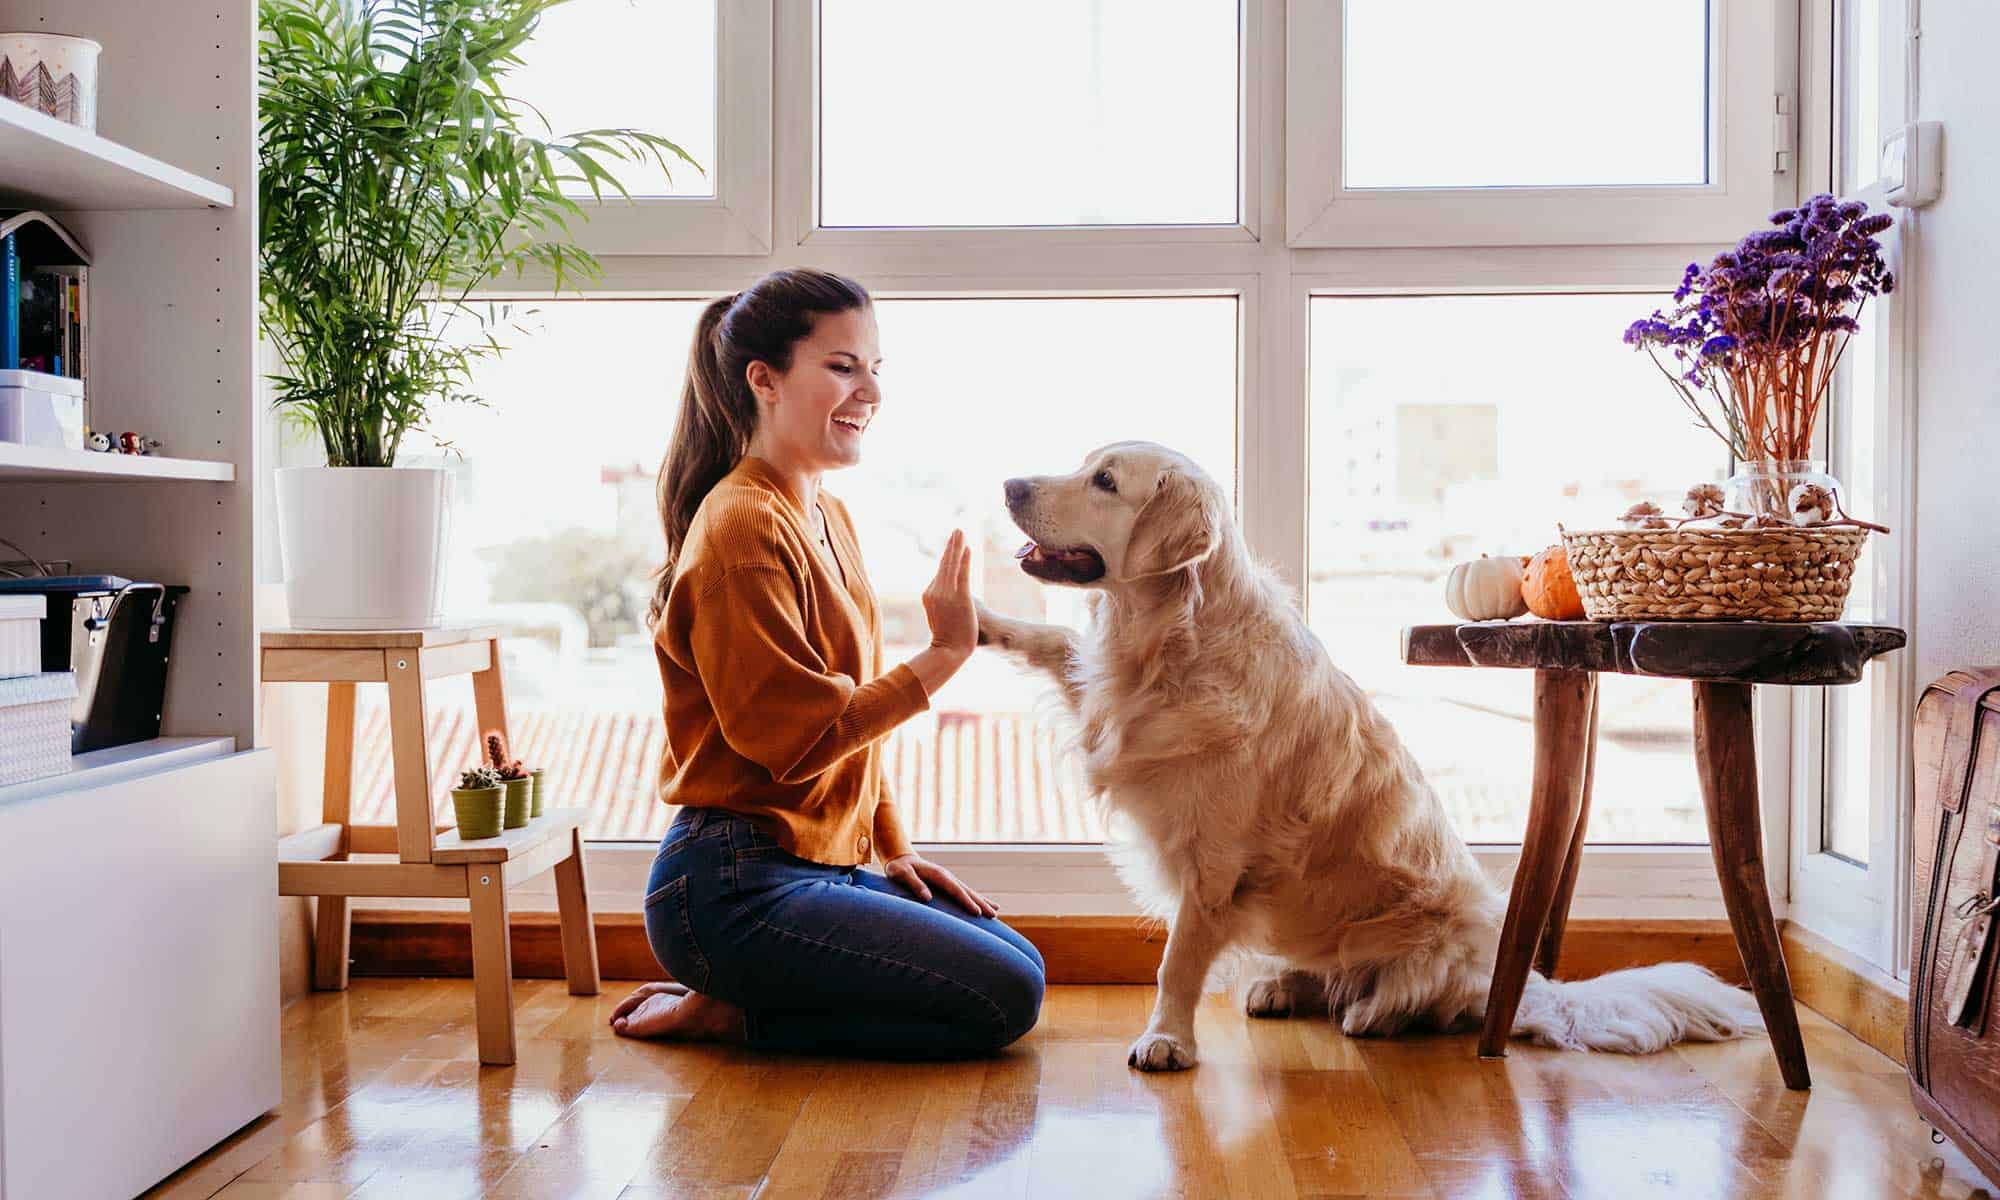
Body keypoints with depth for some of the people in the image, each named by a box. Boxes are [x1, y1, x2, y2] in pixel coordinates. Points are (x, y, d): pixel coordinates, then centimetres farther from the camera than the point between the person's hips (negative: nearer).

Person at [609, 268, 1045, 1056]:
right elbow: (797, 738, -21)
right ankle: (727, 1013, -2)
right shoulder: (742, 527, -16)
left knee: (1021, 963, 12)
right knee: (1002, 1000, -11)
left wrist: (893, 849, 12)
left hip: (821, 867, 10)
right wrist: (943, 656, -18)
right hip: (735, 888, -10)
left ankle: (735, 1000, 11)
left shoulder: (828, 518, 13)